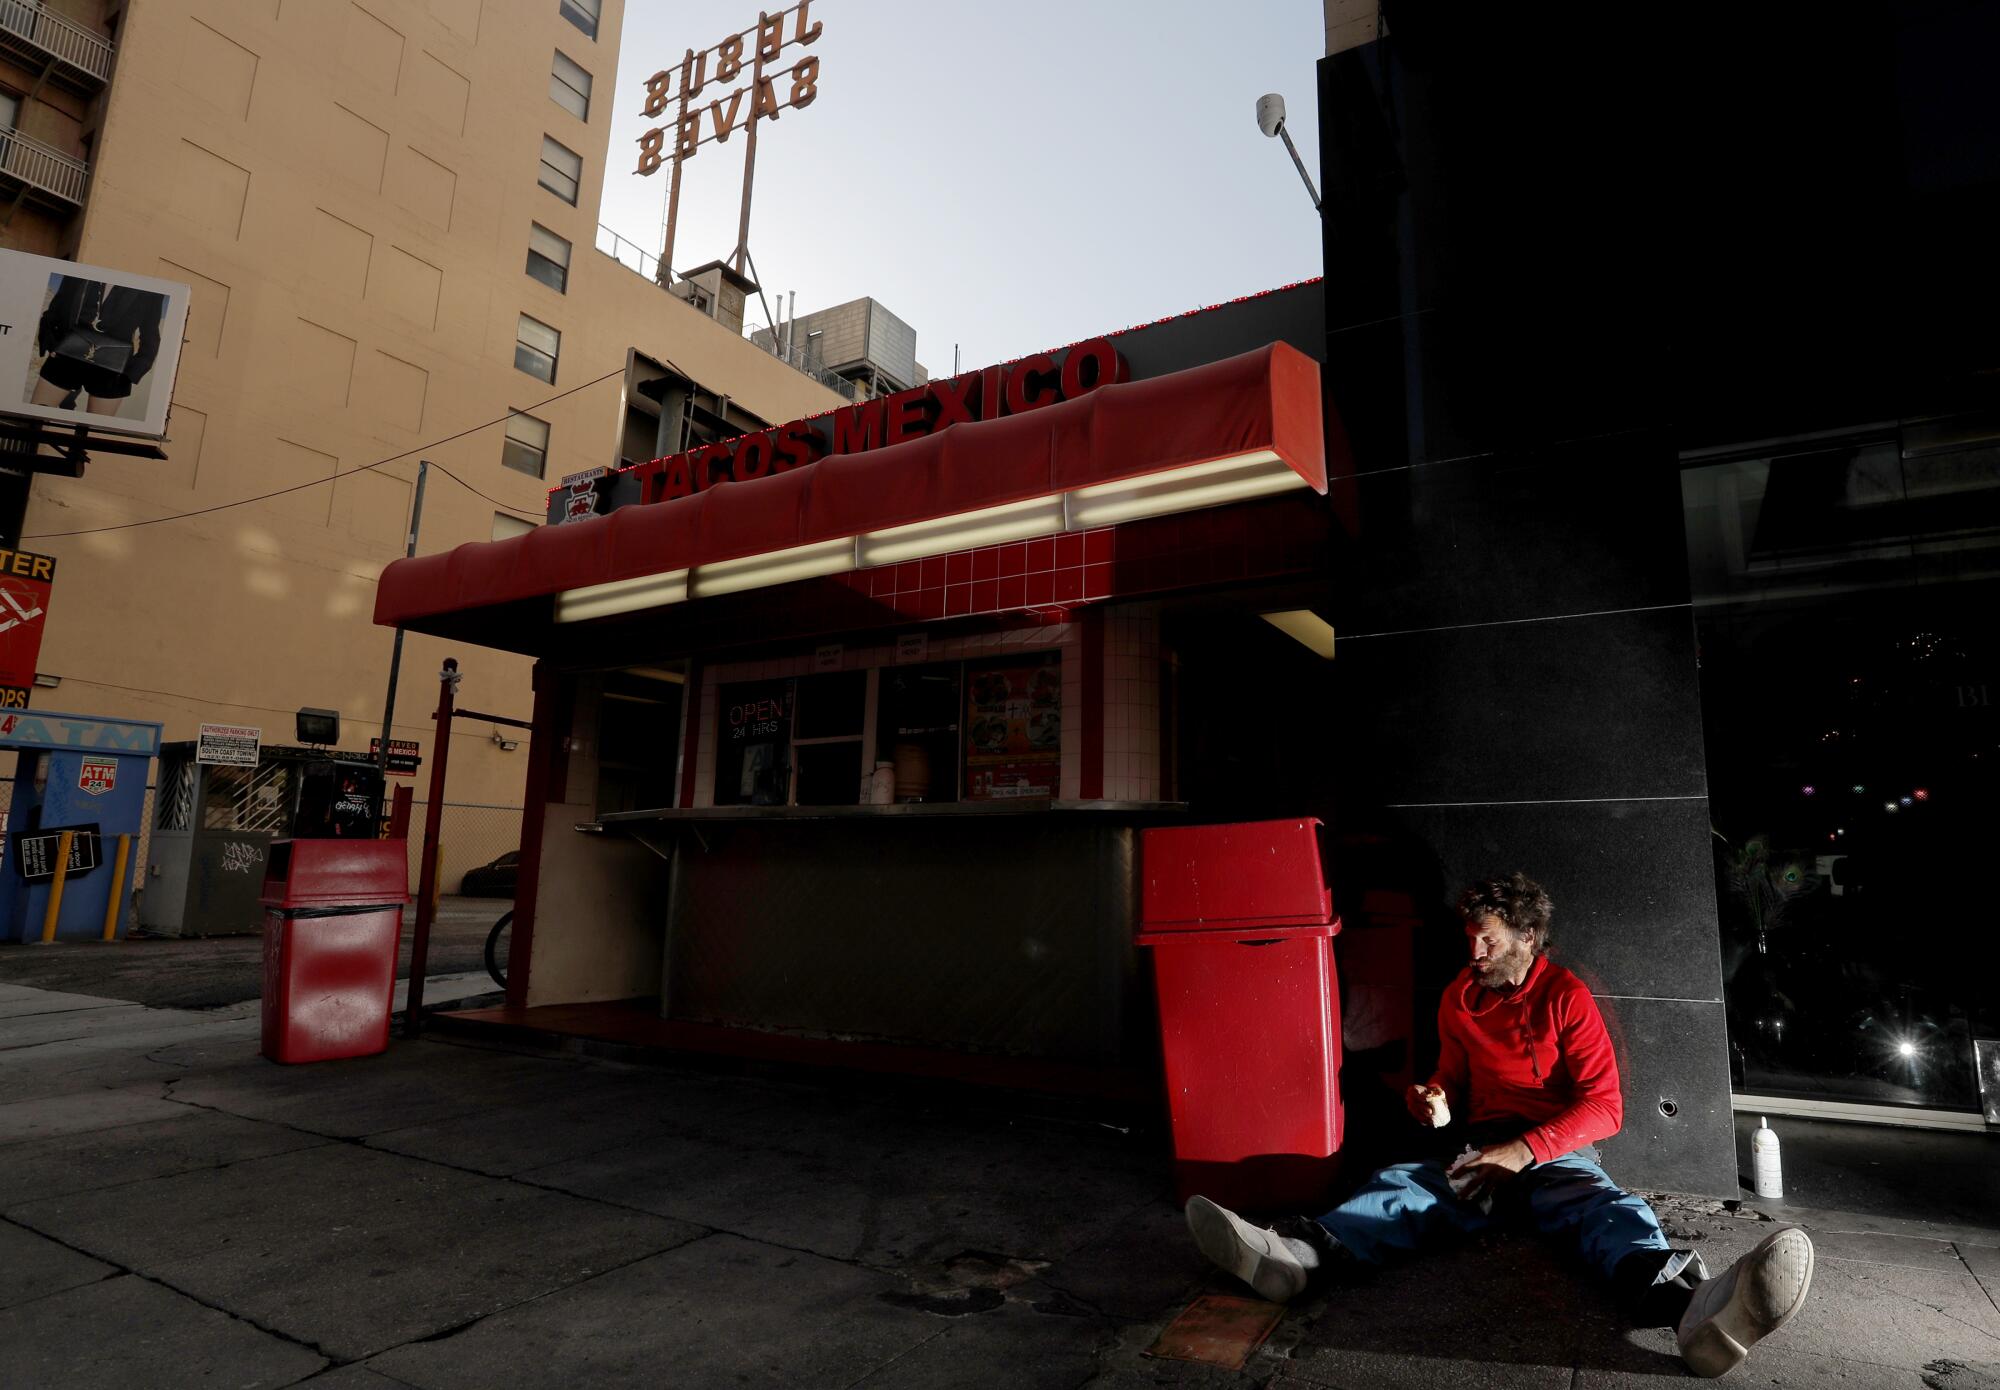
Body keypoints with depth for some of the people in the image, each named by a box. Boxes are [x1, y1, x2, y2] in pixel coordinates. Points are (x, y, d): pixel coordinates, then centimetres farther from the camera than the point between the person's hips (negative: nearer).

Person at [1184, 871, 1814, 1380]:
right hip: (1484, 1154, 2)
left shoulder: (1566, 998, -1)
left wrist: (1524, 1150, -19)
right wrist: (1435, 1097, -2)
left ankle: (1689, 1308, -68)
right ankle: (1295, 1254, -53)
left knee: (1610, 1209, -35)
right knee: (1402, 1185, -26)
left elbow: (1604, 1107, -8)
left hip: (1558, 1154, -2)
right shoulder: (1460, 998, 12)